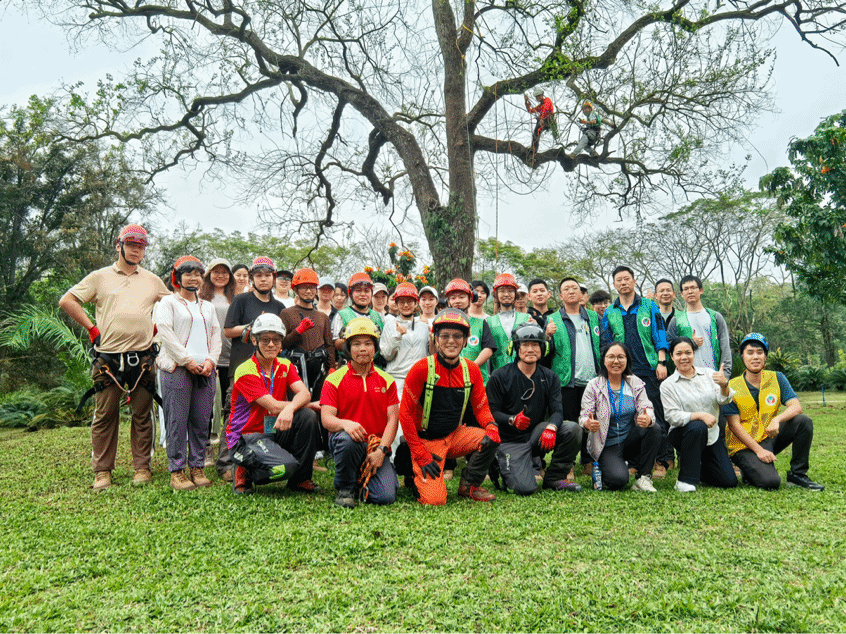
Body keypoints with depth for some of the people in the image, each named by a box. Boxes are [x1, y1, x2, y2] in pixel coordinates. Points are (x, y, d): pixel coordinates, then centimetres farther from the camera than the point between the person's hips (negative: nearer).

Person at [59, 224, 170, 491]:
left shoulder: (153, 280, 14)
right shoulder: (100, 277, 8)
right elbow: (67, 301, 5)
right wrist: (92, 329, 0)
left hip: (142, 357, 2)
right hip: (108, 358, -1)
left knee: (142, 415, 5)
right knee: (105, 415, 2)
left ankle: (142, 467, 13)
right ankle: (102, 471, 12)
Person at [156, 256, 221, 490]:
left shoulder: (208, 307, 23)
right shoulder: (168, 303, 8)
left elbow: (216, 336, 16)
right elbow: (166, 333, -4)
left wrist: (211, 359, -1)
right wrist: (187, 360, -11)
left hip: (205, 369, 4)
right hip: (177, 368, -4)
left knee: (202, 422, 3)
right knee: (177, 422, -5)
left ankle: (197, 468, 11)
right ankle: (177, 471, 2)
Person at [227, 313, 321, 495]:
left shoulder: (285, 366, 5)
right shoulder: (245, 371, -14)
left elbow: (305, 394, -14)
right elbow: (274, 406, -22)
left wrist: (289, 409, -37)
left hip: (276, 432, 6)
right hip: (247, 436, -6)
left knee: (308, 417, -22)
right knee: (286, 466, -31)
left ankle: (300, 478, -6)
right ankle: (244, 472, 2)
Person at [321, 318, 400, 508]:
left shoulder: (386, 380, 8)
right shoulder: (335, 379, 1)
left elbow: (393, 419, 1)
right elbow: (326, 418, -9)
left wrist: (381, 450, -13)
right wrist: (345, 424, -32)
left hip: (375, 446, 2)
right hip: (348, 442, -2)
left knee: (386, 496, -17)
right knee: (346, 439, -39)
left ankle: (363, 483, 21)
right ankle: (345, 489, -9)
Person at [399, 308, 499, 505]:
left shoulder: (472, 370, -1)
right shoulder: (421, 369, -16)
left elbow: (481, 407, 8)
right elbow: (405, 413, -14)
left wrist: (491, 426, -17)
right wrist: (421, 456, -15)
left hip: (455, 437, 5)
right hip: (426, 441, -4)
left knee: (491, 439, -22)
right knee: (435, 500, -19)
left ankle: (469, 485, 3)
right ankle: (416, 477, 16)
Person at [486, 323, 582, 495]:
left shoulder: (550, 378, 6)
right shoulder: (500, 377, -7)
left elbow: (557, 411, -5)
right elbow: (491, 412, -9)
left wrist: (551, 428, -28)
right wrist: (512, 420, -29)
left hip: (536, 436, 4)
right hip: (510, 441, -4)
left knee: (573, 428, -22)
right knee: (525, 488, -22)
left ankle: (554, 478, -3)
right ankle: (502, 466, 13)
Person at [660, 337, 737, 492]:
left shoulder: (709, 374, 4)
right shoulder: (667, 385, -5)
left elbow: (724, 400, -9)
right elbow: (672, 416, -13)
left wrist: (724, 385, -31)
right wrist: (700, 415, -27)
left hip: (712, 437, 3)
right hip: (682, 434, -3)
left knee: (729, 481, -7)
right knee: (697, 427, -38)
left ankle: (699, 469, 24)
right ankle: (685, 479, -24)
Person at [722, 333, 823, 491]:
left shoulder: (777, 379, 2)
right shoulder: (732, 387, -9)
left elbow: (796, 407, -10)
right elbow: (734, 425, -12)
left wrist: (777, 419, -30)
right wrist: (758, 450, -20)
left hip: (770, 437, 5)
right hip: (744, 445, -5)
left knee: (804, 421, -18)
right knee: (771, 482, -27)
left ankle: (797, 474, -6)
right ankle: (750, 470, 9)